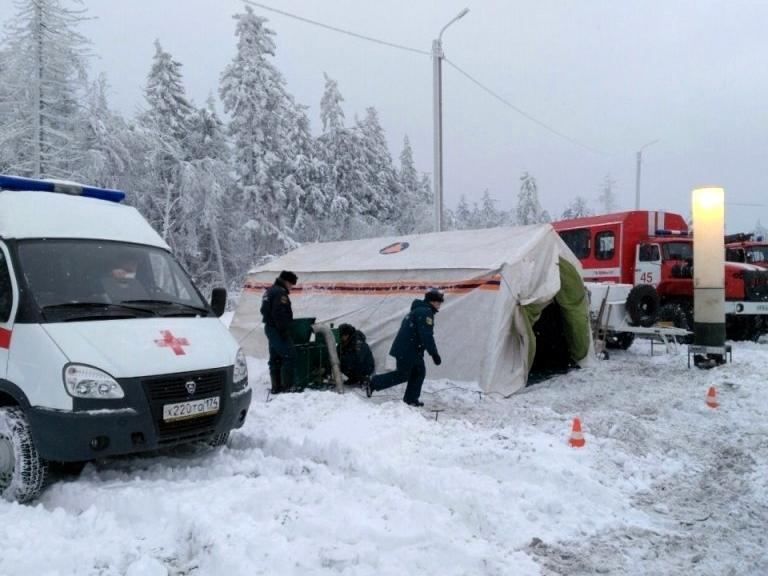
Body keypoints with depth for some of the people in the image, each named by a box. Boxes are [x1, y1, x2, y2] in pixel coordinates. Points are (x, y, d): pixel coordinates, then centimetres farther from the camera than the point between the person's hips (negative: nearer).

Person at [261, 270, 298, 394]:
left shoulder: (270, 291, 18)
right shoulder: (280, 292, -14)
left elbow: (265, 310, 22)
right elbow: (279, 314, -23)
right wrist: (283, 330, -22)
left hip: (269, 328, 11)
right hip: (277, 330, -11)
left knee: (275, 358, 13)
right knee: (289, 356, -8)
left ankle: (276, 387, 17)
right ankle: (287, 385, -8)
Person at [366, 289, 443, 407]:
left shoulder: (418, 310, 17)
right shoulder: (425, 312, -17)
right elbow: (427, 335, -24)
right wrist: (434, 354, -21)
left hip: (413, 350, 11)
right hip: (406, 350, -11)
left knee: (419, 372, 12)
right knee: (402, 375, -3)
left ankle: (411, 399, 16)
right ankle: (373, 384, 3)